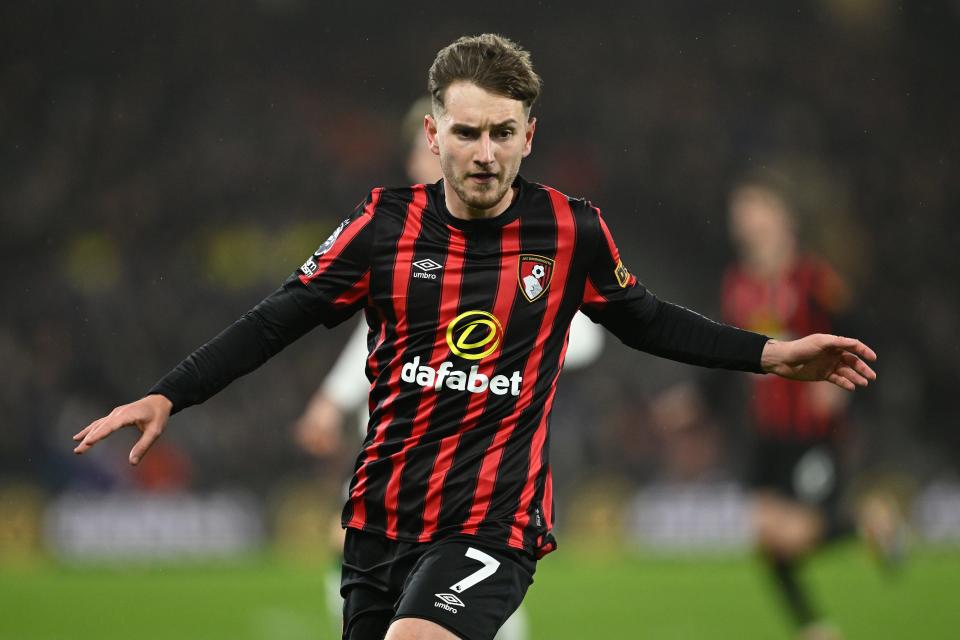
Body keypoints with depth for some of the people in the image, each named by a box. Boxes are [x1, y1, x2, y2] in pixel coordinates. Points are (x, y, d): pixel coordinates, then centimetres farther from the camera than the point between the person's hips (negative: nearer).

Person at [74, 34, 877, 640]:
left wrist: (772, 355, 7)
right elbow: (278, 321, 3)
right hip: (381, 514, 3)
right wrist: (168, 397, -3)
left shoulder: (572, 231, -4)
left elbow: (645, 320, 13)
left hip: (494, 521, -3)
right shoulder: (386, 224, -3)